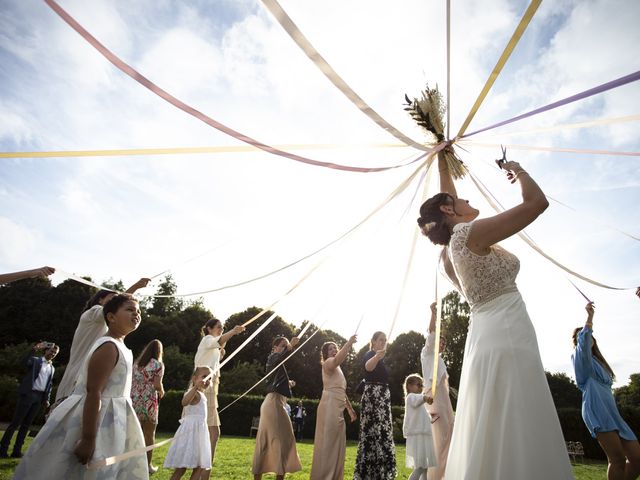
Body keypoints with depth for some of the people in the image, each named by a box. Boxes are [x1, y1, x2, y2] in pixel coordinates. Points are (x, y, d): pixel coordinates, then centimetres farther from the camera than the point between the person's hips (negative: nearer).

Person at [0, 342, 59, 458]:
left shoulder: (52, 368, 16)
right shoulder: (36, 360, 1)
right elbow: (26, 362, -22)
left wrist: (47, 399, 10)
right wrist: (34, 349, -34)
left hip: (39, 397, 5)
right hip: (28, 394, -5)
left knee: (26, 424, 8)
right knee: (15, 422, -3)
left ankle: (17, 450, 13)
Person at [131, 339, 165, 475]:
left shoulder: (136, 363, 11)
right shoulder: (158, 364, -5)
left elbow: (130, 382, 9)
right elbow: (157, 385, -13)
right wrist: (161, 391, 7)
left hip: (134, 400, 4)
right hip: (149, 402, -4)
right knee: (149, 434, 9)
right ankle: (148, 465, 18)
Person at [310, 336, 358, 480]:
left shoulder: (338, 369, 26)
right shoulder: (328, 364, -3)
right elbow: (337, 360, -30)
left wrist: (350, 409, 28)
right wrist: (349, 343, -31)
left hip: (338, 409, 9)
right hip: (330, 407, -9)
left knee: (337, 444, 12)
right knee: (327, 443, -9)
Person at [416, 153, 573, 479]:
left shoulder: (453, 245, 15)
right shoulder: (471, 232, -9)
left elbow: (444, 203, 32)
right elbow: (537, 202, -9)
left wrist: (443, 168, 40)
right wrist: (518, 170, 9)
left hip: (485, 339, 9)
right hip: (507, 337, -9)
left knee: (490, 444, 10)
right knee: (516, 443, -9)